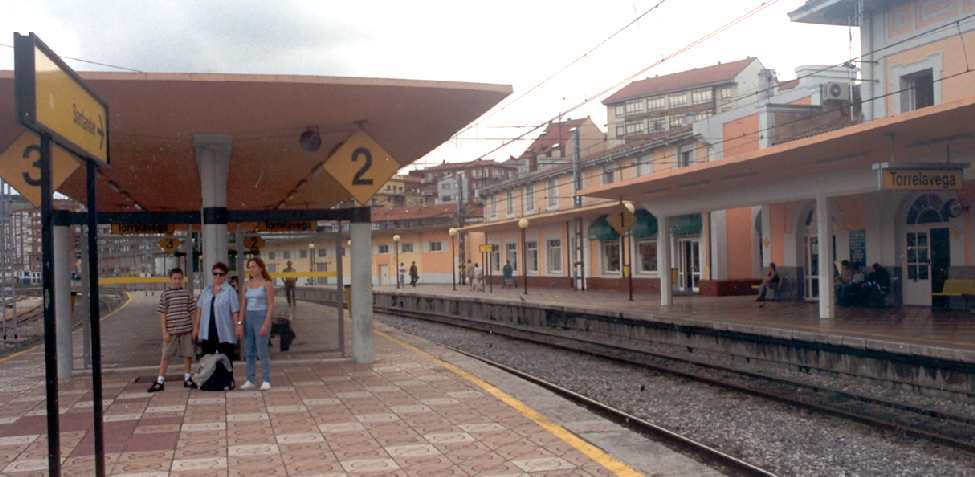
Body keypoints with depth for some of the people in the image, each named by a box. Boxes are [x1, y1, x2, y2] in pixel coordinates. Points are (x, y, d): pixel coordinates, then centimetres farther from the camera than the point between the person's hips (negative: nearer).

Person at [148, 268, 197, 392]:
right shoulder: (165, 294, -1)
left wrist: (194, 329, 6)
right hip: (171, 330, -2)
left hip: (186, 329, 2)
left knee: (188, 355, 8)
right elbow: (162, 314, -1)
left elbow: (192, 312, 9)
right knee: (165, 356, 3)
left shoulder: (187, 293, 5)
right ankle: (160, 381, 8)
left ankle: (187, 378, 22)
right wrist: (165, 331, -6)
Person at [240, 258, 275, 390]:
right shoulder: (247, 284, 10)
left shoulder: (267, 284, -6)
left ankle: (266, 381, 0)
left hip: (262, 318, -6)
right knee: (249, 351, 7)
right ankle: (250, 381, 13)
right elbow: (243, 305, 9)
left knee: (262, 351, -8)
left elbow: (271, 305, -11)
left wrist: (266, 324, -18)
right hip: (248, 318, 6)